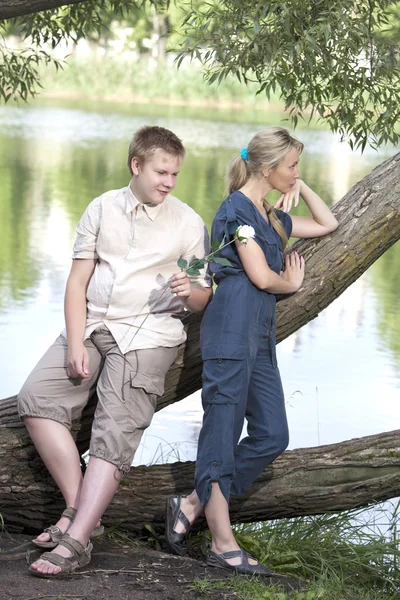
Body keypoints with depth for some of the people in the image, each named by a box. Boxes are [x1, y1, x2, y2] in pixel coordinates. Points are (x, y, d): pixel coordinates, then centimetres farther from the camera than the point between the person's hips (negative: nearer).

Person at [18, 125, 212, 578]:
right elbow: (78, 282, 6)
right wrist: (75, 345, -7)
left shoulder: (188, 223, 3)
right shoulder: (102, 209, 9)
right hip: (92, 324, 4)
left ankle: (77, 540, -20)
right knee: (36, 398, -15)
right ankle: (78, 509, -10)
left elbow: (202, 300, 6)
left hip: (148, 335, -3)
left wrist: (190, 293, -20)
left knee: (114, 434, -16)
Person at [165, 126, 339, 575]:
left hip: (259, 334, 9)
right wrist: (290, 283, 9)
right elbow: (261, 277, -11)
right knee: (222, 429, -7)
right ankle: (223, 544, -6)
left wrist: (301, 187, 22)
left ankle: (192, 505, 8)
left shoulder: (271, 215, 21)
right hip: (233, 324, -9)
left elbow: (327, 224, 33)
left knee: (272, 435, 2)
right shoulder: (237, 207, -6)